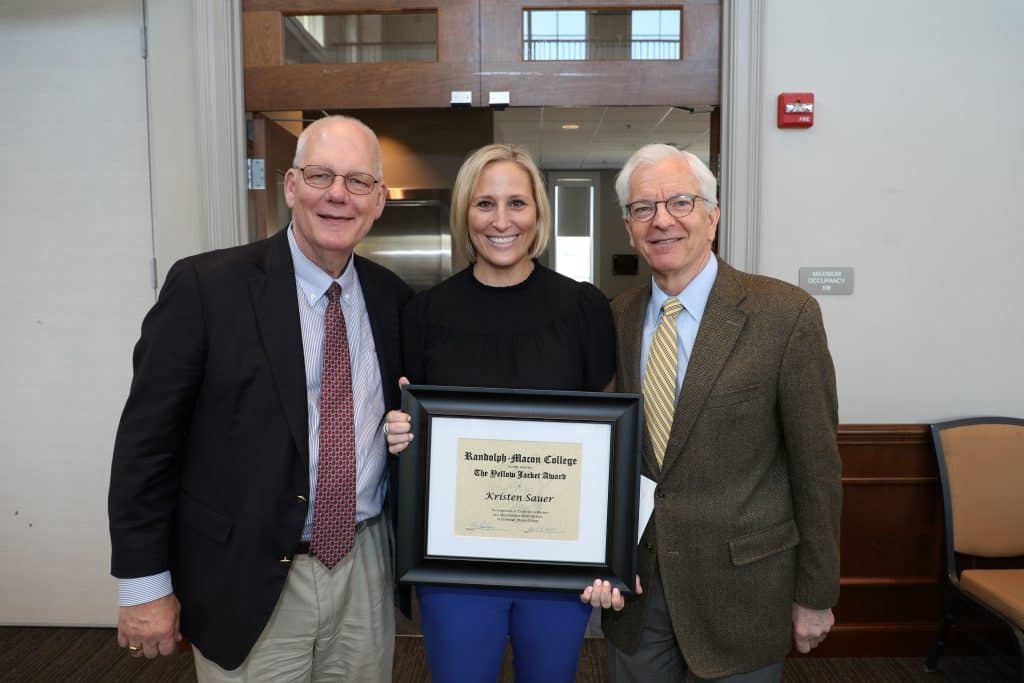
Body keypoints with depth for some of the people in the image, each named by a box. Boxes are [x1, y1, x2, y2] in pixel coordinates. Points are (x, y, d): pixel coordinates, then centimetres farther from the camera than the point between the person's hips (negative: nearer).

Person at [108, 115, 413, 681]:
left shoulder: (392, 298, 1)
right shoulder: (205, 286, -11)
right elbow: (146, 439, -9)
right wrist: (144, 585, -7)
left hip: (367, 570, 4)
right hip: (248, 585, -3)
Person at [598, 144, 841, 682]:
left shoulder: (787, 314, -13)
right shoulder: (617, 318, 0)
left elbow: (816, 468, -9)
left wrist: (815, 594, -4)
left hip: (740, 585, -3)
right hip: (633, 582, 4)